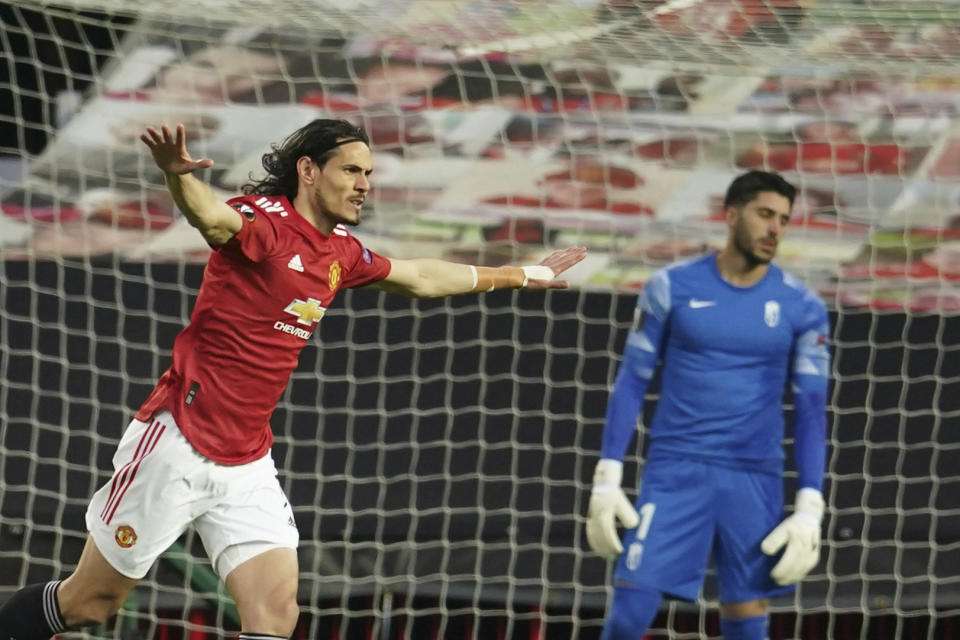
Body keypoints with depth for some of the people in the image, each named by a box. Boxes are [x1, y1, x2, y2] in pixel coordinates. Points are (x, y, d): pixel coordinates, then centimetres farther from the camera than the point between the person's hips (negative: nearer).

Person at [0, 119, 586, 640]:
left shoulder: (341, 252, 11)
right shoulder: (265, 222, -14)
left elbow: (421, 277, 30)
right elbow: (213, 217, -38)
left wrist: (524, 276, 38)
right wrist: (178, 174, -61)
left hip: (247, 466, 7)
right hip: (177, 445, -7)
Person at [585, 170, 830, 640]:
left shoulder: (802, 308, 2)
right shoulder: (672, 287, 0)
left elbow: (811, 409, 3)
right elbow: (631, 382, 4)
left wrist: (809, 510, -5)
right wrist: (607, 481, -2)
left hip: (754, 481, 1)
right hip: (675, 471, -1)